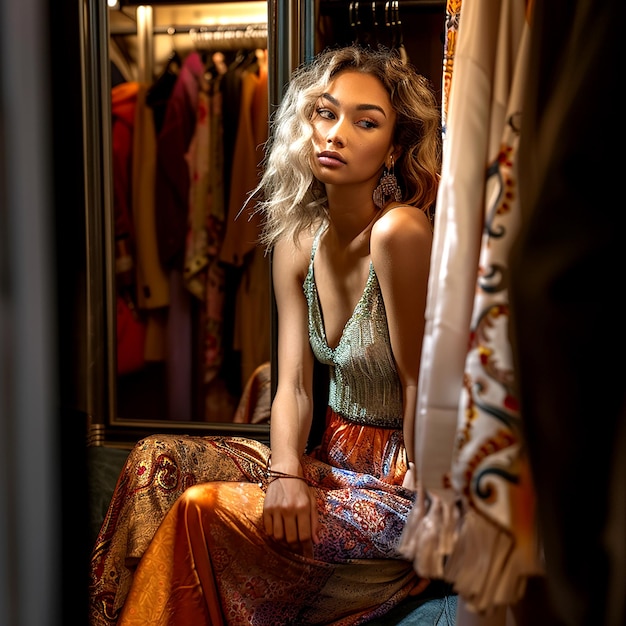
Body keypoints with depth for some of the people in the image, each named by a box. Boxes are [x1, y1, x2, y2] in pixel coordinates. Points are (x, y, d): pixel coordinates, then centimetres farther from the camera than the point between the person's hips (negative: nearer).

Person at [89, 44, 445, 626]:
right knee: (158, 459, -7)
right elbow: (293, 387, -2)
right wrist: (287, 473, -19)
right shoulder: (297, 240, 0)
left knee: (206, 509, -21)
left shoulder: (400, 230, -22)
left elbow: (421, 379, -16)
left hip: (398, 482, -6)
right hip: (331, 458, 7)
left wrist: (417, 485, -6)